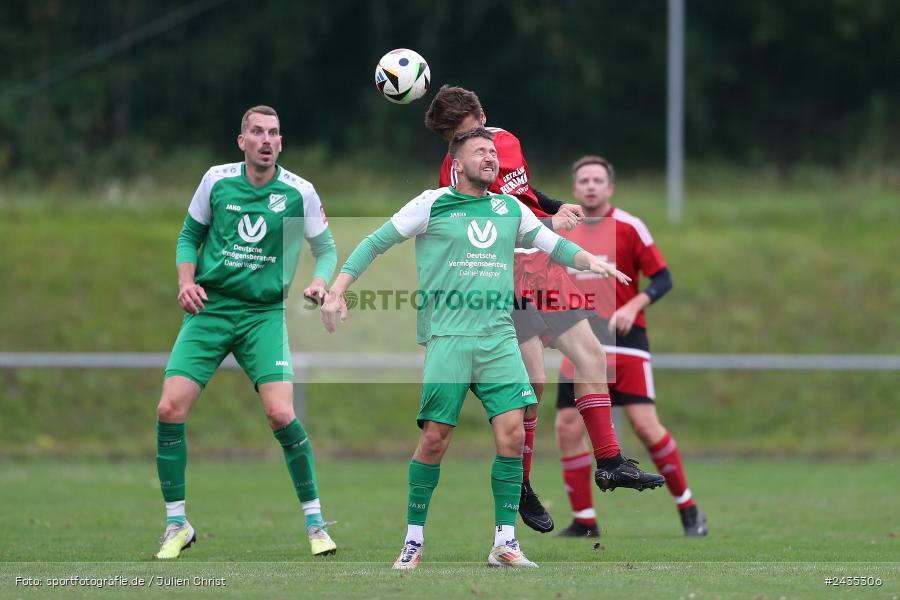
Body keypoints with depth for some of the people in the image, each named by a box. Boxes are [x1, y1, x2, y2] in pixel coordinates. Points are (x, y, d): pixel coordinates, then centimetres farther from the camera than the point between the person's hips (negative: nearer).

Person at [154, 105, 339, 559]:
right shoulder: (216, 181, 1)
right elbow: (190, 234, 13)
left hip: (265, 313, -2)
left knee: (280, 413, -18)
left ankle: (315, 521, 1)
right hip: (210, 308, 2)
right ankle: (176, 524, 4)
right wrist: (186, 280, -4)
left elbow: (326, 248, 8)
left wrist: (320, 282, -12)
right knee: (171, 407, -12)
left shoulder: (299, 193, -2)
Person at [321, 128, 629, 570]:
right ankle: (413, 540, 6)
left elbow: (553, 244, 22)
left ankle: (505, 543, -2)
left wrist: (591, 261, 1)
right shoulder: (432, 204, 2)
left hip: (499, 337, 4)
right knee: (435, 437, -8)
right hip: (448, 335, -4)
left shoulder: (510, 209, 14)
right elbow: (375, 244, 6)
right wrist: (336, 292, -2)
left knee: (512, 433, -8)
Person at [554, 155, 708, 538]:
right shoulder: (561, 231, 10)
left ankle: (688, 508, 1)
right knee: (567, 429, -4)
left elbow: (662, 279, -4)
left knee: (644, 424, -13)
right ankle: (584, 520, 5)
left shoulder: (629, 227, -3)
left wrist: (632, 307, -18)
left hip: (624, 340, -5)